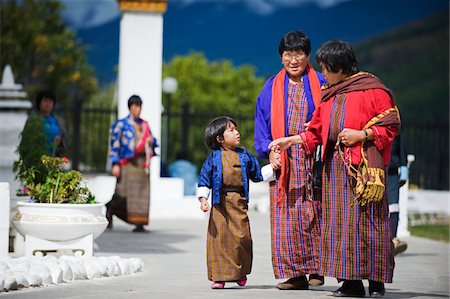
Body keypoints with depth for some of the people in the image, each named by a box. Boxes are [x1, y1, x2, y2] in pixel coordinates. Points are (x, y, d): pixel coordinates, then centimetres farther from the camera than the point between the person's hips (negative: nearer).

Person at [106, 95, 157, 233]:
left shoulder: (144, 124, 17)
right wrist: (115, 164, -9)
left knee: (142, 192, -3)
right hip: (128, 163, -5)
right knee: (124, 193, -7)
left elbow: (152, 141, 24)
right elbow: (115, 144, -2)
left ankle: (140, 223, -2)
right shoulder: (121, 124, 2)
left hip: (142, 163, 5)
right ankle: (109, 209, 19)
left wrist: (151, 141, -1)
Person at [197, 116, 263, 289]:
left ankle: (241, 272, 15)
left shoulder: (244, 156, 11)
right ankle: (219, 276, 3)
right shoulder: (214, 158, 3)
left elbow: (257, 174, 21)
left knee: (242, 237, -3)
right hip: (220, 203, -2)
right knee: (219, 238, -3)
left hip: (239, 203, 2)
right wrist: (203, 198, -7)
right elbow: (204, 179, 3)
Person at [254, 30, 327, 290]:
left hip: (312, 159, -2)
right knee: (285, 219, -3)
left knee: (313, 215, -6)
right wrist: (269, 150, -1)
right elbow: (262, 124, 13)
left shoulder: (321, 84, 8)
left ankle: (315, 267, 3)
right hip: (282, 160, 2)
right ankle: (294, 273, 0)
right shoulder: (272, 88, 14)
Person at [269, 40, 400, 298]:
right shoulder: (329, 95, 18)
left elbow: (391, 124, -6)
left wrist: (362, 135, -15)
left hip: (364, 164, -6)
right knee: (339, 222, 0)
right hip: (335, 165, 7)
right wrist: (291, 140, 19)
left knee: (367, 220, -8)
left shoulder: (372, 89, -3)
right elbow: (317, 131, 24)